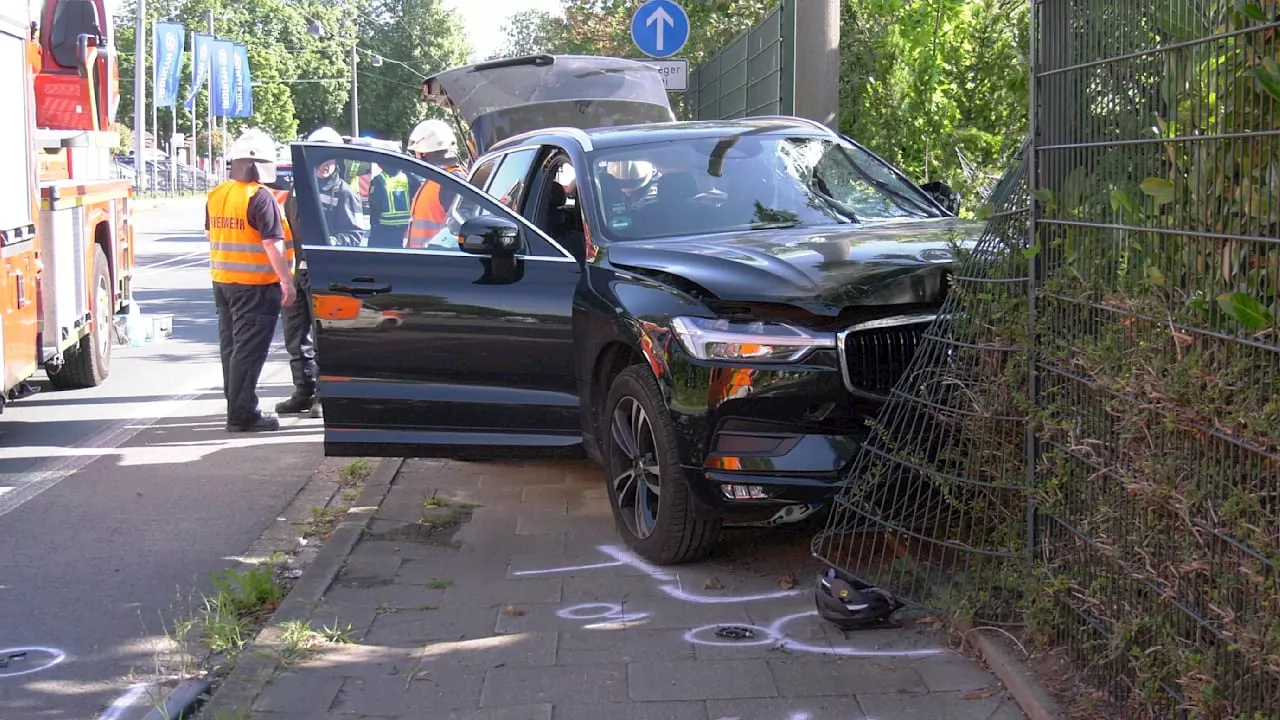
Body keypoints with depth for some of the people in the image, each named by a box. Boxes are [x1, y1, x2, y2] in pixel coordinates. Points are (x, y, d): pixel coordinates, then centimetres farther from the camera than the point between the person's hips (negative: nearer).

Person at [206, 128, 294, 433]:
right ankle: (242, 414, -2)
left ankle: (236, 406, 24)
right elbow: (272, 243, -20)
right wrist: (287, 281, -16)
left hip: (222, 281, 8)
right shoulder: (260, 197, -16)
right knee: (250, 350, -3)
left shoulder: (215, 195, 9)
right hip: (255, 285, -8)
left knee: (231, 347, 15)